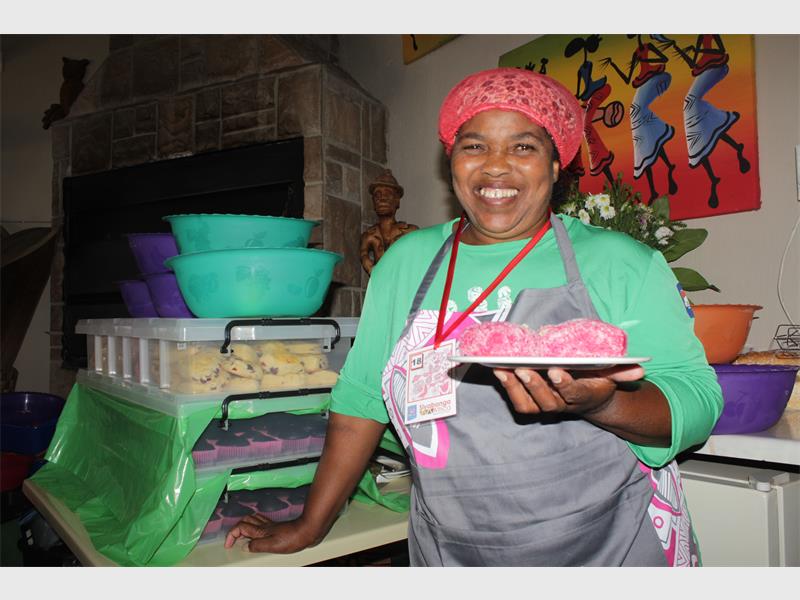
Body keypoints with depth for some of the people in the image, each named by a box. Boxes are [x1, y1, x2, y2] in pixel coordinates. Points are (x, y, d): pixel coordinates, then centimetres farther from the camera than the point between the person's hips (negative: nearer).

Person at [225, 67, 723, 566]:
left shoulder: (622, 262, -7)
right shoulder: (407, 260, 1)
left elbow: (697, 401, -9)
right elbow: (362, 394, 4)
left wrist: (602, 404, -31)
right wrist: (309, 528, 5)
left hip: (615, 549, -1)